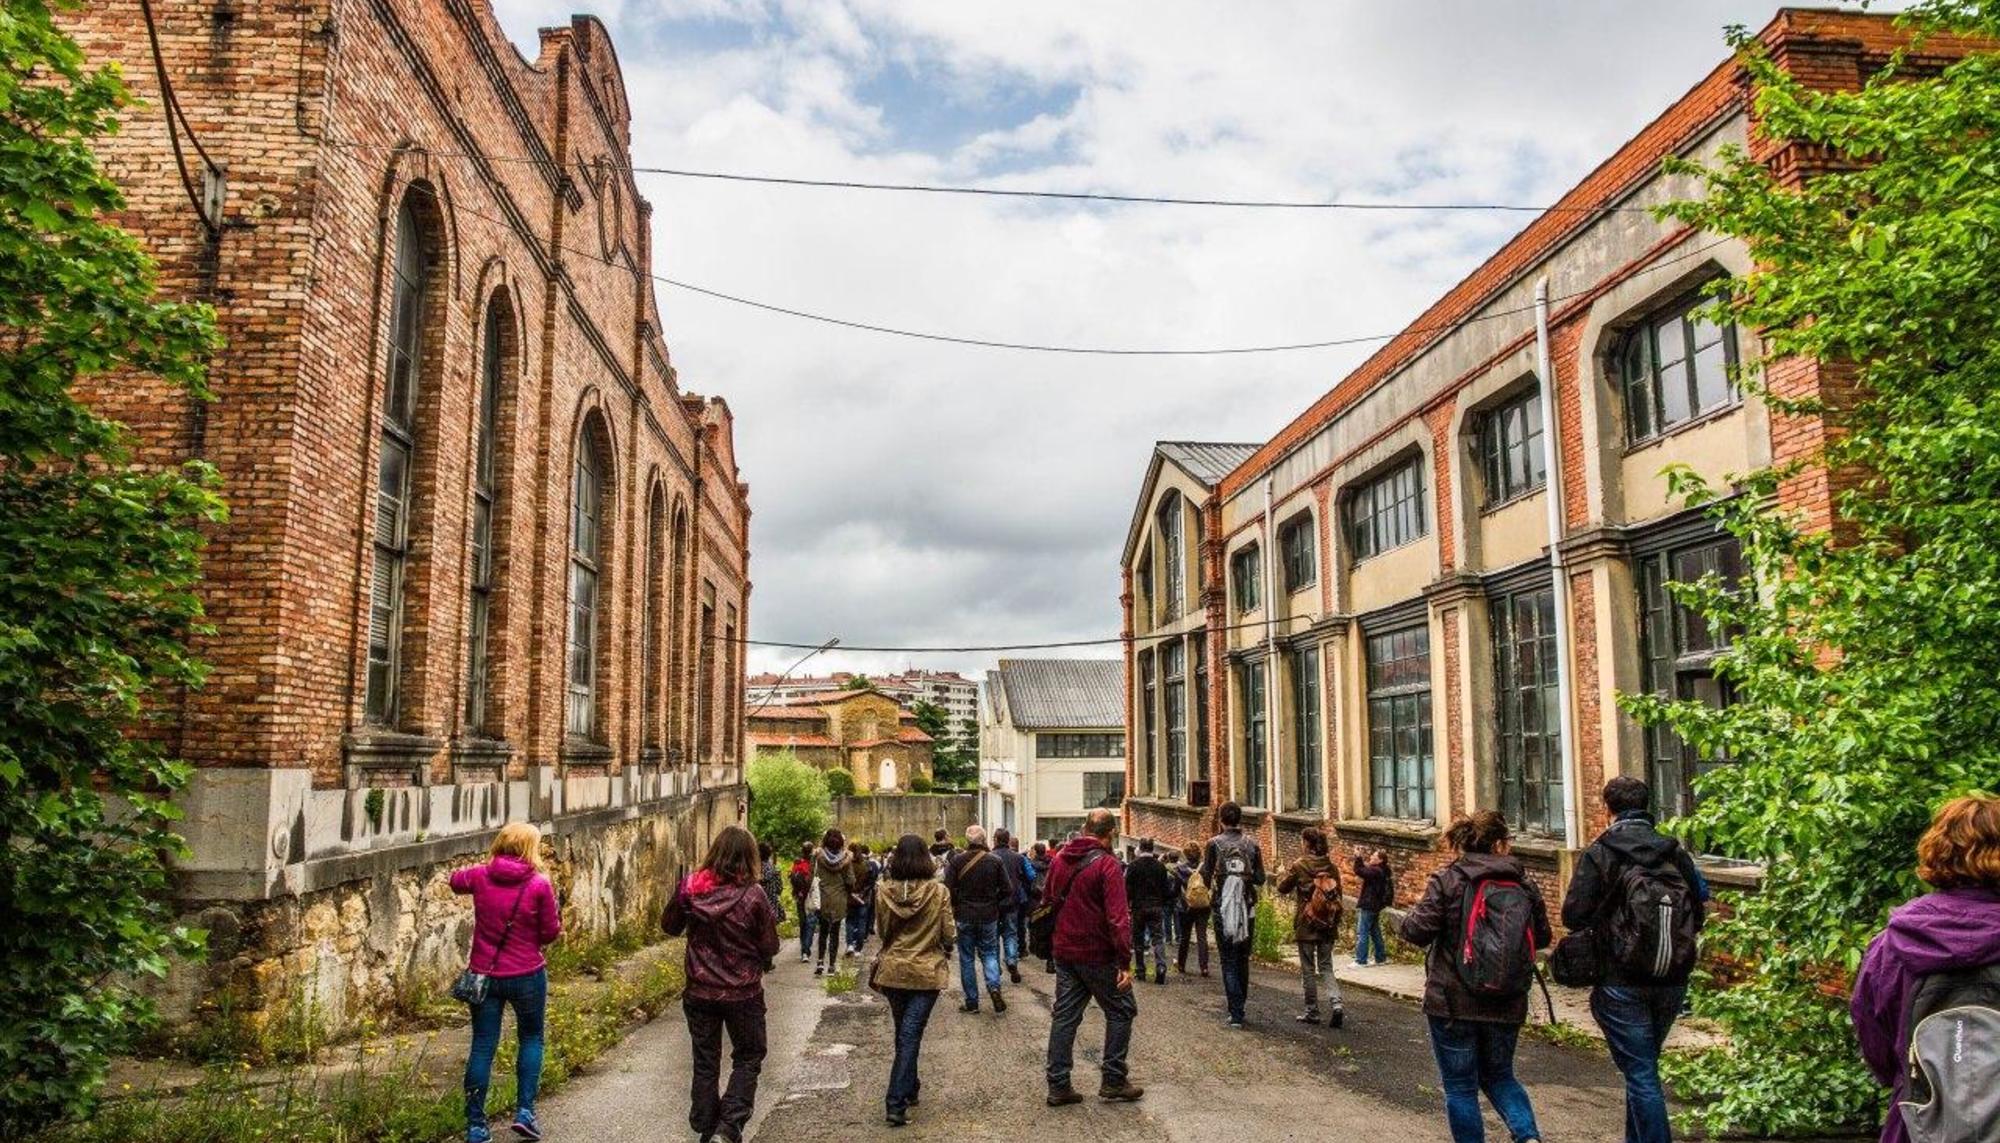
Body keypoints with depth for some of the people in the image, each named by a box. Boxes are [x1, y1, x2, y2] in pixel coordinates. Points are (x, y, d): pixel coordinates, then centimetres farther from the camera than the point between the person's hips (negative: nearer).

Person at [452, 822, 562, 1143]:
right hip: (527, 976, -3)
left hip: (484, 975, 3)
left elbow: (455, 881, 20)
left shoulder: (480, 876, -4)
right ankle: (524, 1111, 11)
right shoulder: (539, 885, -14)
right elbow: (551, 933, -6)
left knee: (482, 1047, 11)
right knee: (531, 1038, 19)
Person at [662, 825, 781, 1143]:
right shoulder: (752, 895, -18)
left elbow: (670, 927, 9)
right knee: (747, 1058, 15)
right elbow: (770, 947, -9)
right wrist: (770, 919, 8)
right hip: (743, 993, -3)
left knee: (705, 1062, 17)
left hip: (700, 991, 3)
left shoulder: (689, 888, -9)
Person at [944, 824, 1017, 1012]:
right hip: (989, 915, 1)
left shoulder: (957, 861, -10)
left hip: (964, 915, -1)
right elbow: (1007, 889, -4)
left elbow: (948, 888, -12)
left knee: (966, 958, 9)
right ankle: (994, 986, -10)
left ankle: (972, 1001, 10)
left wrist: (955, 906, 6)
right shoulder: (995, 861, -6)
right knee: (989, 953, 15)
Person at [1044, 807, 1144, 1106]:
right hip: (1097, 954, -6)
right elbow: (1118, 916, -22)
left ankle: (1058, 1086, 14)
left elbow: (1050, 900, 18)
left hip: (1064, 951, 7)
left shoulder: (1060, 859, 6)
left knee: (1065, 1016, 12)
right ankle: (1113, 1082, 11)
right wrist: (1125, 961, -21)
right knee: (1121, 1011, 9)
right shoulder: (1107, 864, -16)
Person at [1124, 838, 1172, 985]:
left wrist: (1126, 905, 3)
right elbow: (1166, 889, 8)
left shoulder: (1133, 865, -7)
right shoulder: (1160, 866, 3)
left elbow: (1128, 889, -7)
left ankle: (1140, 971, 13)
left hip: (1138, 907, -2)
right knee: (1158, 938, 0)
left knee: (1138, 940, 10)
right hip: (1157, 907, 2)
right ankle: (1160, 968, -19)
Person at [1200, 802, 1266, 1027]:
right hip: (1247, 909, 3)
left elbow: (1206, 878, -7)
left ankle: (1236, 1013, -4)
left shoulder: (1214, 844, -7)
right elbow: (1260, 879, 3)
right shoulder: (1251, 844, 0)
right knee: (1243, 959, 17)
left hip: (1223, 909, -3)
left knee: (1229, 961, 2)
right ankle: (1239, 1006, 26)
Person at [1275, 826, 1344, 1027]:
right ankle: (1335, 1003, -9)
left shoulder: (1299, 866, -12)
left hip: (1306, 925, -4)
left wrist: (1285, 874, 16)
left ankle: (1312, 1012, 13)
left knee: (1308, 969, 8)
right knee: (1326, 967, 12)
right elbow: (1338, 895, 7)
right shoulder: (1332, 867, 1)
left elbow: (1282, 887, -2)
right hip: (1328, 926, 4)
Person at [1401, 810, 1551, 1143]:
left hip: (1453, 1003, -3)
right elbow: (1542, 938, 11)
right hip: (1507, 1005, 4)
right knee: (1499, 1075, 22)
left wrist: (1412, 915, 6)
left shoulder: (1447, 880, -10)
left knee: (1460, 1086, 10)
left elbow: (1417, 931, -16)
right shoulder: (1525, 886, 1)